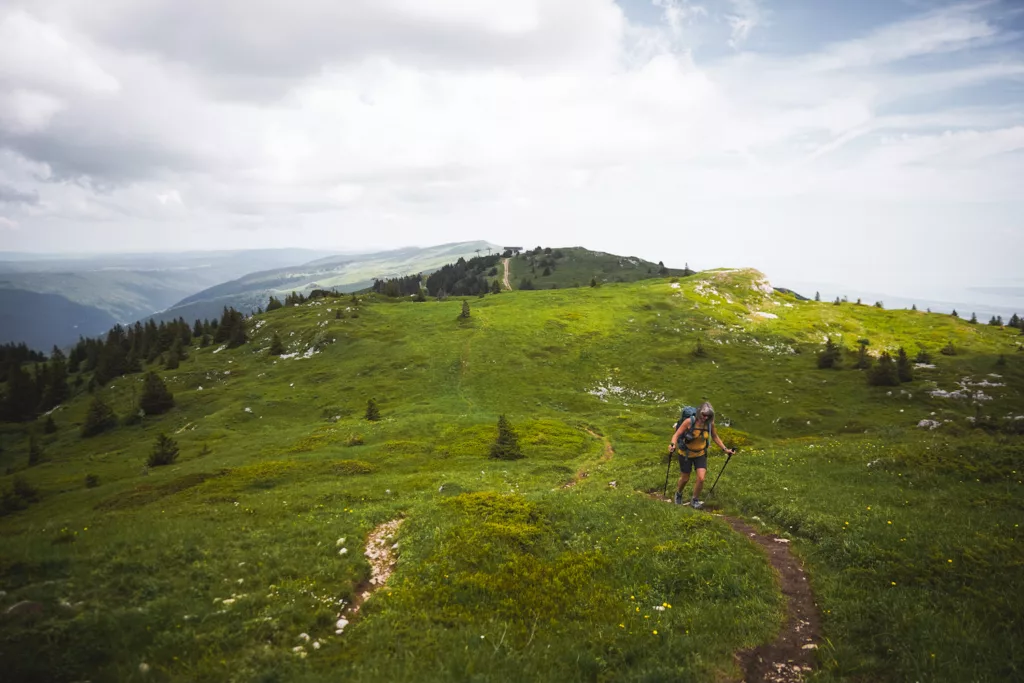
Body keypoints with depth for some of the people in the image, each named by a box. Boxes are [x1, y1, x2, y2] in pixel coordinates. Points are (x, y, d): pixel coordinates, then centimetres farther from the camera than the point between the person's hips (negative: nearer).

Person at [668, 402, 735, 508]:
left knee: (701, 478, -12)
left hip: (701, 454, 2)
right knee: (685, 478, 11)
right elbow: (677, 434, -23)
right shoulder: (689, 422, -24)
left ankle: (695, 500, 13)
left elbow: (715, 437, 5)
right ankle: (678, 494, 43)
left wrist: (725, 449, 3)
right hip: (686, 454, -2)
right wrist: (673, 444, -41)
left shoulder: (710, 424, -13)